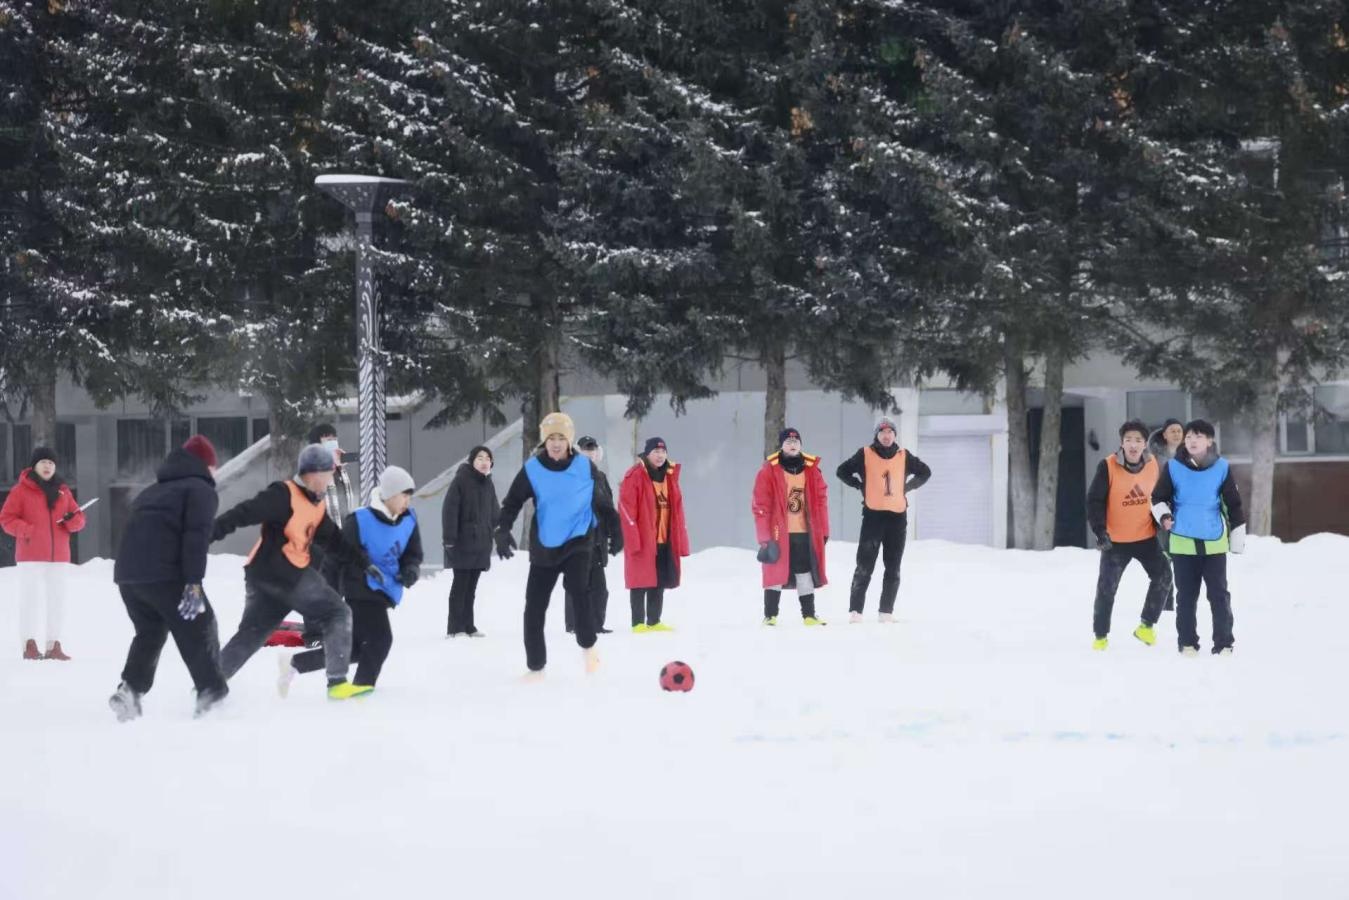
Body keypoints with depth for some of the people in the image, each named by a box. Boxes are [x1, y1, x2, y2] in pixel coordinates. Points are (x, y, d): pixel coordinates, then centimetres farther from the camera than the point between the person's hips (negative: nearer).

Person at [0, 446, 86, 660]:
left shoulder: (63, 491, 11)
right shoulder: (22, 490, -1)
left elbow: (78, 520, 13)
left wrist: (73, 519, -11)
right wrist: (26, 530, -18)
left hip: (58, 555, 4)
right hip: (31, 555, -4)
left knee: (57, 601, 5)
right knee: (30, 599, -4)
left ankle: (54, 646, 10)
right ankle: (29, 645, 0)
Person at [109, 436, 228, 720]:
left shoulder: (153, 491, 29)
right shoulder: (201, 490, 4)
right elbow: (196, 537, -10)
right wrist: (194, 584, -17)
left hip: (127, 573, 7)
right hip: (164, 575, -7)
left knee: (149, 633, 19)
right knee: (199, 630, 4)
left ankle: (130, 689, 2)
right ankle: (212, 693, 0)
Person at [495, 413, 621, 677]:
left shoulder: (585, 467, -4)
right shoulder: (532, 469, -5)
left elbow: (602, 501, 10)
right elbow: (512, 502, -2)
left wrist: (615, 531, 13)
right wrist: (502, 531, -17)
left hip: (578, 542, -2)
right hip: (544, 546, 2)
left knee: (577, 587, -28)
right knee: (534, 607, 2)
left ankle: (588, 646, -8)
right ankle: (535, 667, 16)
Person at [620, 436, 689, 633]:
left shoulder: (670, 476, 13)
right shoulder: (635, 476, -8)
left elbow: (677, 510, 16)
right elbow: (626, 508, -13)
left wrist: (680, 540, 11)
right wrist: (633, 540, -19)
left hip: (665, 540, 7)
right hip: (642, 541, -7)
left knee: (660, 582, 10)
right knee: (641, 582, -3)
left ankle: (654, 622, 18)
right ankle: (638, 623, 1)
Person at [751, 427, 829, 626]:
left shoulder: (811, 469, 6)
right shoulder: (769, 470, -5)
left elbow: (821, 501, 9)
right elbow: (760, 505, -7)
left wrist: (822, 531, 6)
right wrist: (765, 537, -11)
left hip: (805, 533, 3)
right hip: (778, 533, -3)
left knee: (806, 574, 8)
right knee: (775, 573, 0)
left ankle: (809, 615, 14)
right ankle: (770, 616, 6)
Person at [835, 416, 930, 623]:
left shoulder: (904, 456, 8)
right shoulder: (865, 455, 0)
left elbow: (925, 472, 20)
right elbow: (843, 471, 4)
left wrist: (907, 488, 9)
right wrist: (860, 486, -2)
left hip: (898, 517, 3)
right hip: (873, 515, -3)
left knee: (893, 569, 5)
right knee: (864, 567, -7)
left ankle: (887, 611, 10)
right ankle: (855, 611, -6)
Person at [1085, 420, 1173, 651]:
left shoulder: (1153, 465, -3)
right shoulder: (1108, 467, -16)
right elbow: (1094, 501, -14)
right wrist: (1100, 530, -22)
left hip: (1146, 537, 3)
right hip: (1115, 540, -3)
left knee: (1163, 576, -5)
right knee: (1107, 587, -1)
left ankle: (1146, 625, 12)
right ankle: (1101, 636, 15)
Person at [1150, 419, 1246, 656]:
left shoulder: (1221, 468, -1)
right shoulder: (1173, 467, -2)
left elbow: (1233, 504, 6)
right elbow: (1158, 498, 9)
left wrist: (1238, 538, 6)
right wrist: (1163, 516, -11)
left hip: (1214, 541, 0)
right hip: (1183, 542, 0)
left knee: (1219, 594, 2)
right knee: (1186, 595, 7)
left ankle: (1224, 643, 8)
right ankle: (1187, 642, 14)